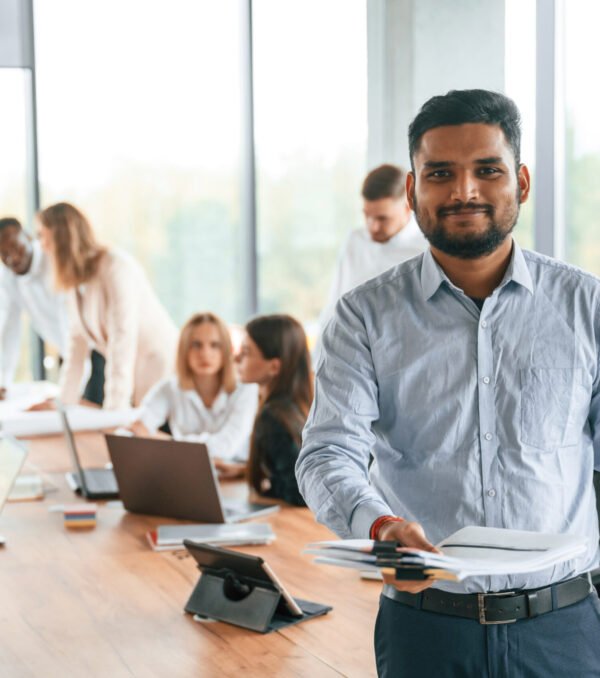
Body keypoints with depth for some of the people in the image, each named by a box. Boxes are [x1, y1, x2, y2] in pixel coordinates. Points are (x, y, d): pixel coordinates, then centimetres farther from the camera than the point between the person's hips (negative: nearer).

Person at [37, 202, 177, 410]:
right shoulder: (75, 279, 6)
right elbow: (77, 340, 10)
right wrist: (64, 403, 8)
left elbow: (122, 338, -23)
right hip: (133, 376, 7)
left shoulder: (116, 267, -18)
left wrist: (113, 409, -26)